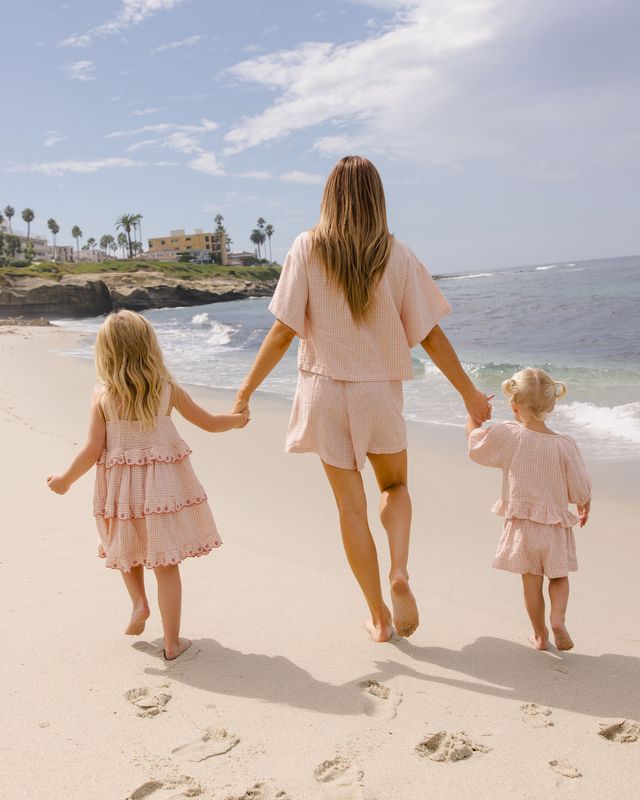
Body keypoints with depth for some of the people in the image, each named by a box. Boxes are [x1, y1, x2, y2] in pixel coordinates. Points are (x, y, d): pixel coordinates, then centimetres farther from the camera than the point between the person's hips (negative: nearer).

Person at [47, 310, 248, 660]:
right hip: (163, 486, 0)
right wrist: (237, 419, 25)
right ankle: (172, 642, 13)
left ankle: (138, 602, 15)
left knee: (129, 550, 30)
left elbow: (92, 451, -8)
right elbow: (209, 423, 4)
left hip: (122, 490, 0)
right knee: (166, 565, 7)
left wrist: (65, 480, 8)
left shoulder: (102, 397, -7)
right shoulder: (168, 389, -5)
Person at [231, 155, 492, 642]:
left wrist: (245, 391, -2)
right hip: (379, 391, 0)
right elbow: (431, 336, -4)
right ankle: (400, 574, -1)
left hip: (326, 392, 0)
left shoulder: (307, 249, -7)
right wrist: (470, 394, 7)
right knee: (395, 486, 23)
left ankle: (378, 617, 19)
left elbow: (283, 332, -11)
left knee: (351, 505, 11)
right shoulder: (396, 256, -6)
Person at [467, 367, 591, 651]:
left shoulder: (506, 435, -14)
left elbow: (474, 441, 5)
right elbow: (581, 490, -6)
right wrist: (584, 508, 16)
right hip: (555, 526, 0)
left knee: (531, 581, 13)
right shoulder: (565, 445, -14)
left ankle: (540, 635, 22)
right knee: (559, 577, 20)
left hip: (521, 525, 0)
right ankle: (558, 618, -1)